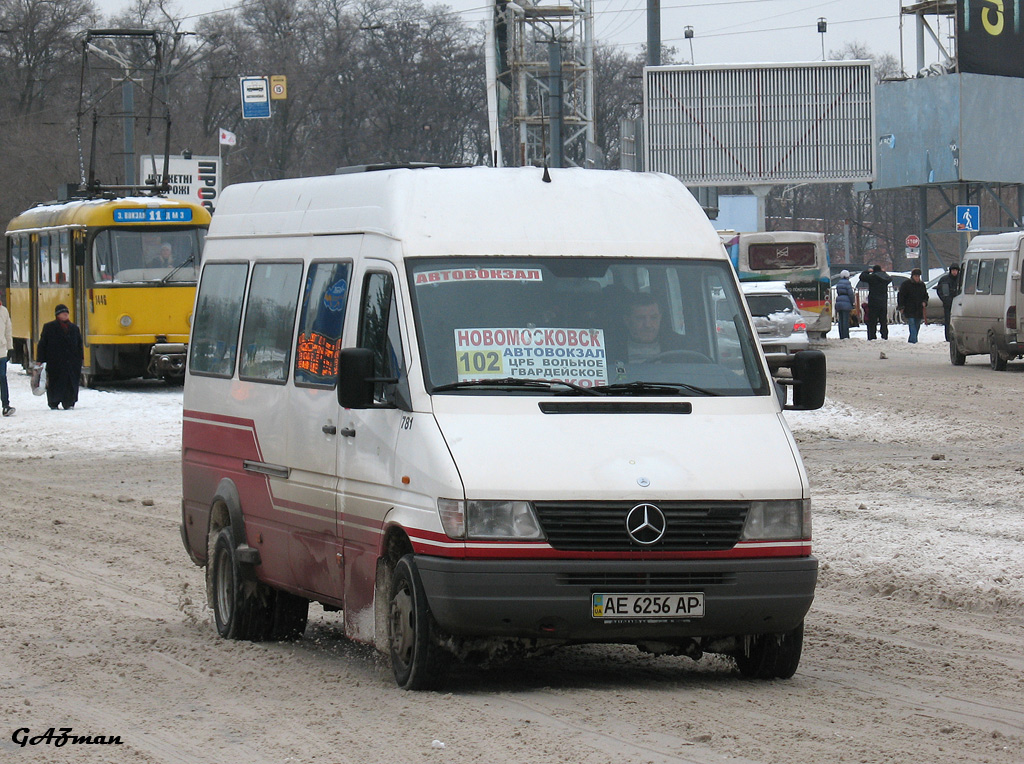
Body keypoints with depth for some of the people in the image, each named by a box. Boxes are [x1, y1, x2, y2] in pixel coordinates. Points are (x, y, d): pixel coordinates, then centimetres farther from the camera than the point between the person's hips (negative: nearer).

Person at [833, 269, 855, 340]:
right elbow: (850, 294, -11)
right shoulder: (847, 283, -9)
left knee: (841, 320, 9)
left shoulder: (838, 283, 13)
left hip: (839, 302, 7)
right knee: (846, 320, -6)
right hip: (846, 302, -7)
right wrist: (852, 303, -2)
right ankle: (846, 336, -7)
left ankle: (841, 336, 9)